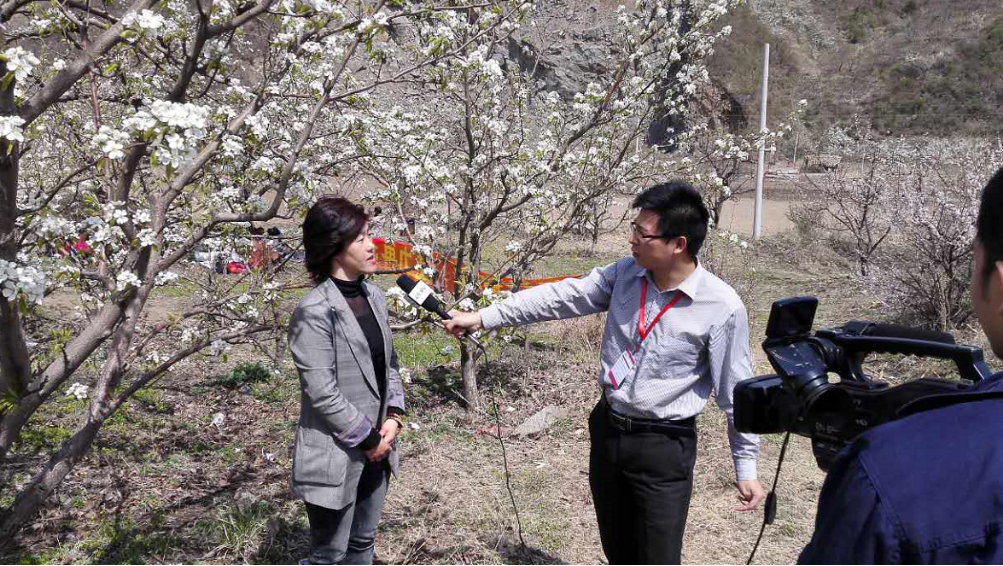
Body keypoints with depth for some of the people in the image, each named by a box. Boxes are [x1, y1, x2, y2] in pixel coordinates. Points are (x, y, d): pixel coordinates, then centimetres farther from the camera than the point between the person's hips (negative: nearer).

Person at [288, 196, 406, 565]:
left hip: (376, 448, 7)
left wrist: (393, 416, -3)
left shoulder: (374, 296, 4)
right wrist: (367, 438, -14)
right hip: (336, 454, -7)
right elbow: (322, 393, -21)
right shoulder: (314, 311, -20)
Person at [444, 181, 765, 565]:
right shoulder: (626, 273, -5)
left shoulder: (723, 307, -19)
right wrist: (482, 318, -3)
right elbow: (561, 297, -3)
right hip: (607, 429, 5)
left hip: (664, 447, -5)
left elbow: (737, 390, -11)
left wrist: (746, 466, -6)